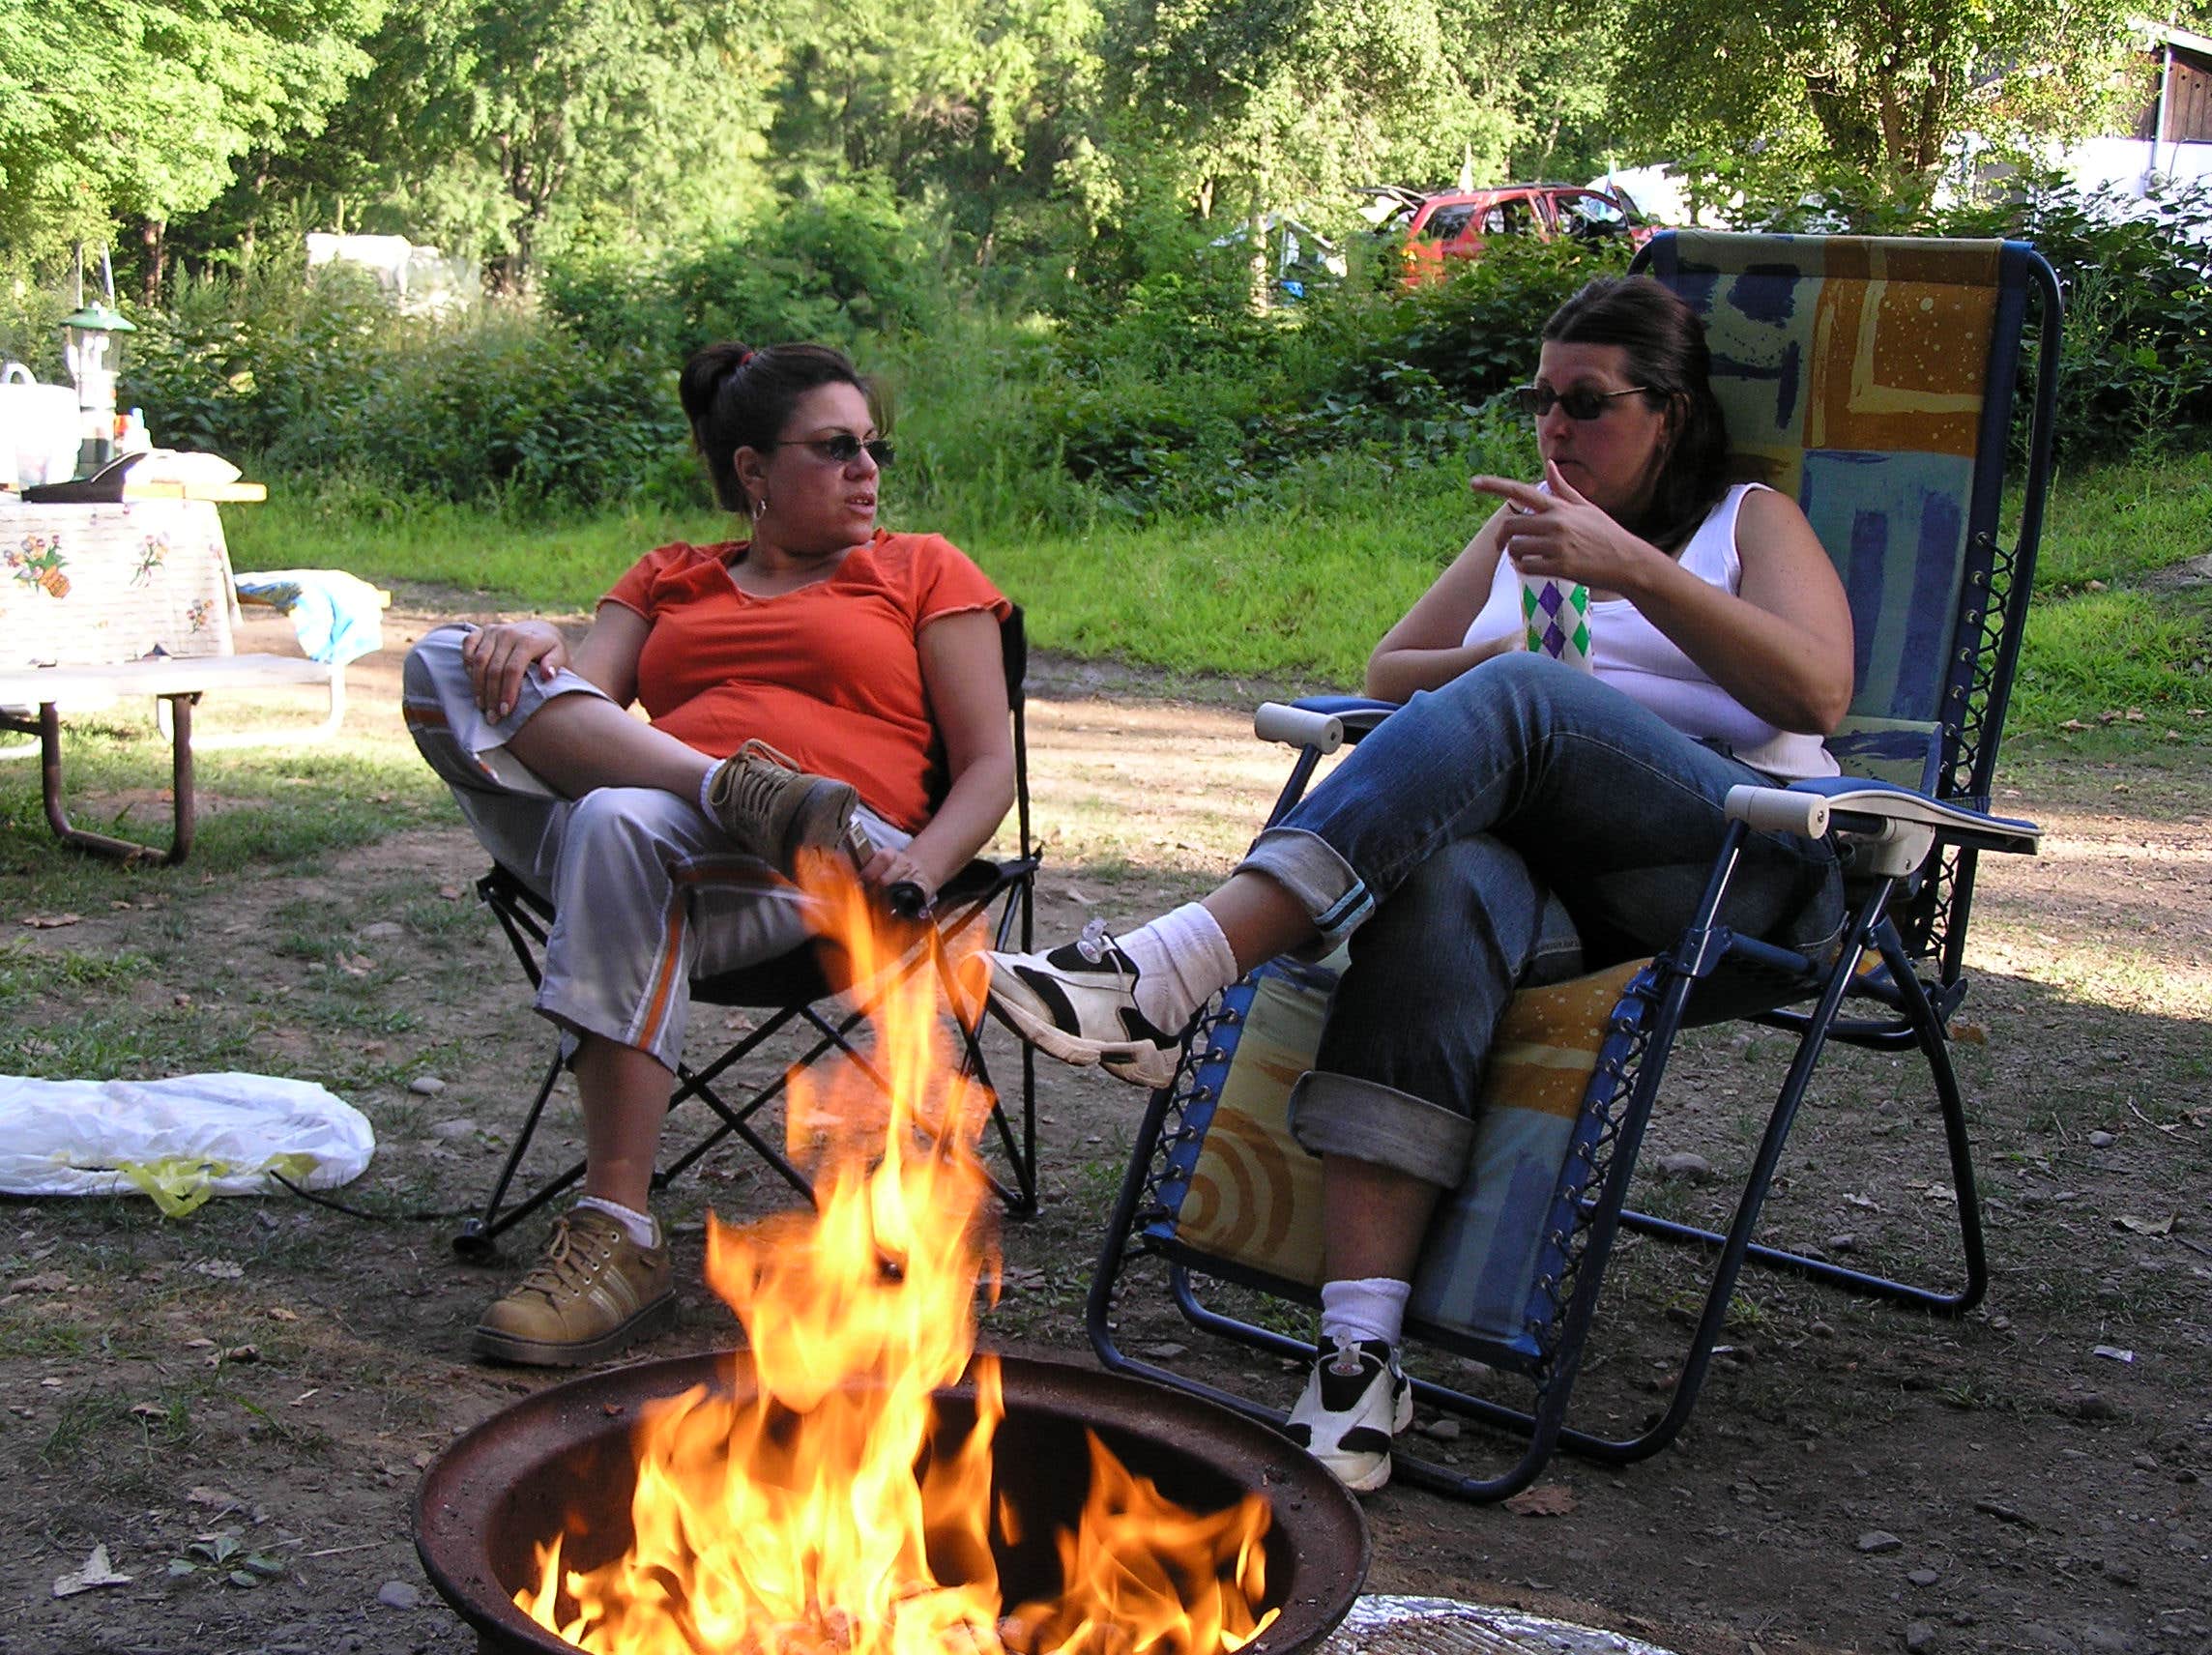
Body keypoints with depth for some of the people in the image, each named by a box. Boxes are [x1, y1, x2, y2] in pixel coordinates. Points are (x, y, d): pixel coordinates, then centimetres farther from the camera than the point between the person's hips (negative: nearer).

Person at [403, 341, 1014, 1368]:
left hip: (814, 862, -3)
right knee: (449, 664, -16)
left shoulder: (925, 572, 22)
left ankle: (619, 1239, -37)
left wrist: (920, 867, -9)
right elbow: (586, 696, 13)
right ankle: (741, 787, -33)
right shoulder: (666, 580, 30)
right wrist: (536, 649, -12)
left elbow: (989, 766, 12)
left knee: (622, 820, -37)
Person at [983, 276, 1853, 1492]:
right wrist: (1503, 661, 3)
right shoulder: (1524, 524, 31)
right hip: (1534, 853, 3)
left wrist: (1629, 569, -12)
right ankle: (1358, 1357, -48)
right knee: (1444, 891, -38)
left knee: (1517, 704, -35)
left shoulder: (1752, 520, 17)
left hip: (1739, 863, -3)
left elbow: (1817, 691, -3)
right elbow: (1384, 675, 26)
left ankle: (1160, 980, -49)